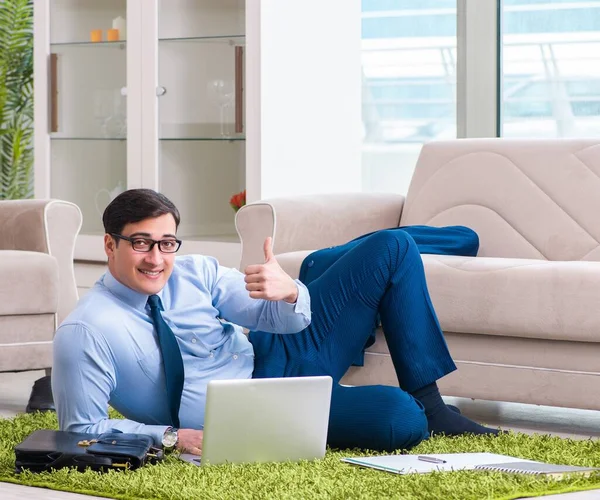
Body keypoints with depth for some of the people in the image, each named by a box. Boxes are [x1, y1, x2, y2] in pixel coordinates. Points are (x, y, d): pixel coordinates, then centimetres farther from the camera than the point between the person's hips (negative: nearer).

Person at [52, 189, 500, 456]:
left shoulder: (194, 272, -2)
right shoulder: (84, 333, -17)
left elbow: (285, 318, -3)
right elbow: (81, 430, -13)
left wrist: (287, 291, -28)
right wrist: (170, 436, -23)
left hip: (278, 351, 7)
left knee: (391, 248, 0)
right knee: (397, 417, -32)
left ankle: (429, 403, 3)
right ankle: (421, 416, 7)